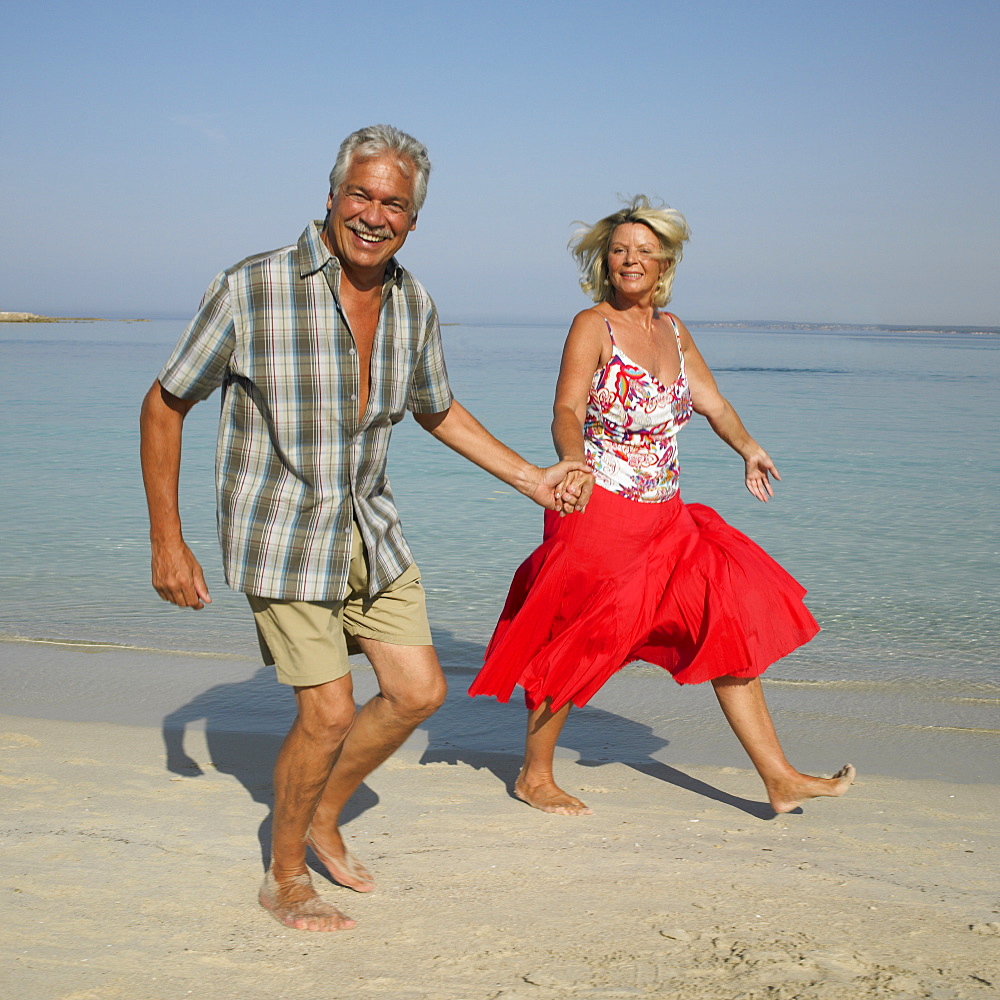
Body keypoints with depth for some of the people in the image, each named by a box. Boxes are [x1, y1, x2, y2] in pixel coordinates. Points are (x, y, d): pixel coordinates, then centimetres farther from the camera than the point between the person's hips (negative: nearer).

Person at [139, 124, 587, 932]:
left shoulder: (414, 305, -1)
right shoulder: (251, 290, -18)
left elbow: (437, 409, 18)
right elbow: (164, 405, -8)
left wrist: (531, 478, 12)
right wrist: (167, 540, -9)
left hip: (371, 530, 6)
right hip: (281, 532, -6)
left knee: (419, 691, 7)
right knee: (329, 711, -8)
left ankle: (323, 817, 31)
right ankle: (286, 877, 17)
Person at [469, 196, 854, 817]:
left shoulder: (674, 331, 12)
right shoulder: (593, 326, -8)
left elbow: (711, 399, 23)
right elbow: (567, 411, -20)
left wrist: (749, 449, 7)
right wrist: (575, 463, -40)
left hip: (666, 519, 7)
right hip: (600, 511, -7)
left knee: (733, 624, 5)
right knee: (574, 644, 2)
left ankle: (780, 778, 12)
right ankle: (534, 776, 21)